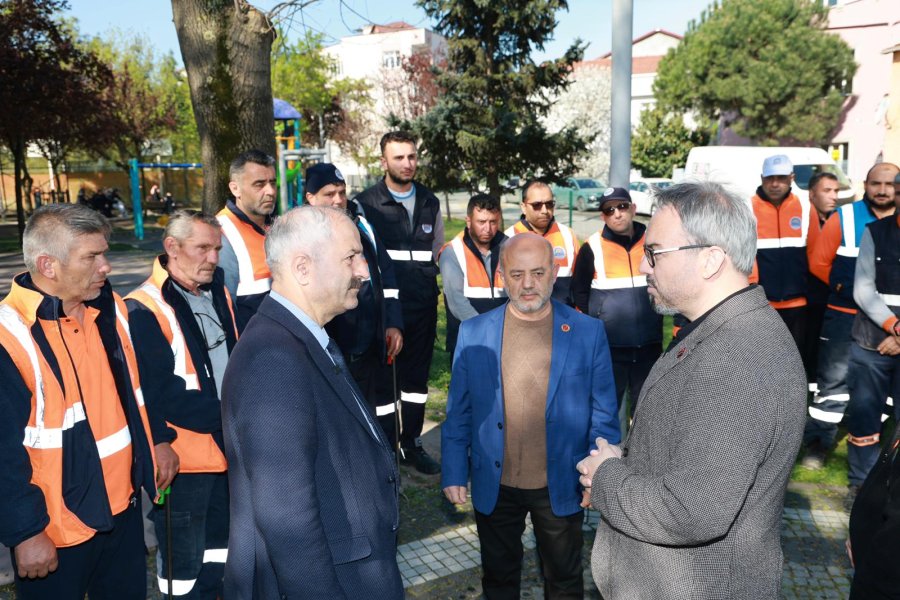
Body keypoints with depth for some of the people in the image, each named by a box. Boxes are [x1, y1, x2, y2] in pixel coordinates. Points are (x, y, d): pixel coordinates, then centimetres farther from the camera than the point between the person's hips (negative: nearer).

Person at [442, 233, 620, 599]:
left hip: (561, 486, -1)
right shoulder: (473, 333, -6)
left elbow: (604, 414, -4)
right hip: (494, 487, 1)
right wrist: (454, 474, -3)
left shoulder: (588, 332, -9)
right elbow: (459, 413, -1)